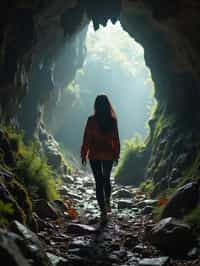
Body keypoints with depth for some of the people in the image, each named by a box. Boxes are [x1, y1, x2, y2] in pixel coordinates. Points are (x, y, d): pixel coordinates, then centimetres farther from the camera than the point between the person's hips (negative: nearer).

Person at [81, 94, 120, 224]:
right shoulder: (113, 120, -4)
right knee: (107, 179, 24)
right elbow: (116, 139, 2)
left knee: (99, 182, 1)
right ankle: (107, 202, 17)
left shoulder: (92, 120, -11)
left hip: (95, 154, -2)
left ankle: (103, 212, -3)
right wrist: (117, 154, 13)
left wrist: (84, 154, 2)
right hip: (109, 154, 2)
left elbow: (87, 138, -8)